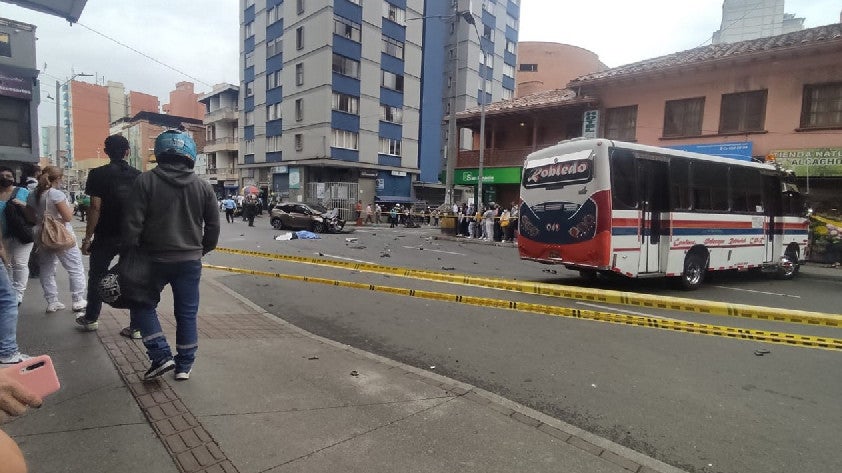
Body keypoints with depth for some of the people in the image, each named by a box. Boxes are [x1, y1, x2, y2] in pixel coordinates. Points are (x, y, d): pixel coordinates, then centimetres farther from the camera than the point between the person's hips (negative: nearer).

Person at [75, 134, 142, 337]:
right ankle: (136, 326, 6)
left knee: (96, 277, 17)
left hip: (105, 237, -2)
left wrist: (87, 238, -5)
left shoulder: (98, 174, -7)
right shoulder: (139, 176, 1)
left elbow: (95, 208, -11)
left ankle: (91, 319, 32)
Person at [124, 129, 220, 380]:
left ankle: (161, 356, 6)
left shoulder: (146, 181, -8)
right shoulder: (203, 186, 0)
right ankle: (184, 365, 18)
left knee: (143, 305, 17)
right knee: (187, 312, 11)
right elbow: (213, 226, 5)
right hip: (190, 260, 2)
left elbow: (132, 223, -11)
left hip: (155, 258, -2)